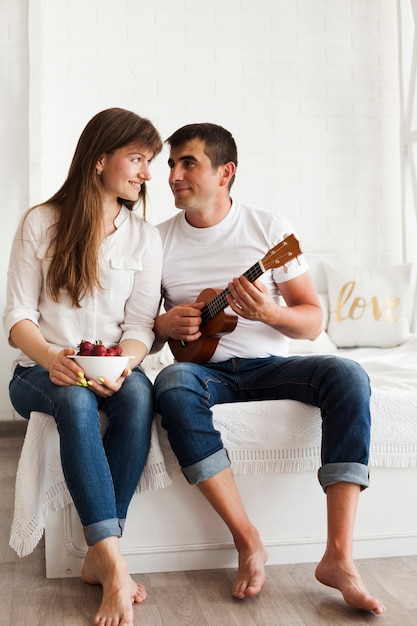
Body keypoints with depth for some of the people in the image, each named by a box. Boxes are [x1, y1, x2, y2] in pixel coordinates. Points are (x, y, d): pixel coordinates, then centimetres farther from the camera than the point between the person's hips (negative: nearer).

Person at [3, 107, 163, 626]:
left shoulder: (144, 237, 7)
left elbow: (140, 325, 1)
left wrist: (121, 366, -21)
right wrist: (51, 359, -24)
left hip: (114, 371, 2)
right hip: (43, 371, -2)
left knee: (138, 392, -33)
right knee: (75, 399, -36)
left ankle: (100, 558, -27)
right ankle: (115, 568, -37)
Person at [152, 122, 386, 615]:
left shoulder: (270, 228, 0)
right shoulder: (160, 240, 4)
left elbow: (313, 323, 0)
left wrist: (268, 312, -21)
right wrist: (163, 325, -15)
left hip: (269, 365, 0)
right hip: (204, 369, 0)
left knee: (347, 375, -27)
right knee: (173, 384, -35)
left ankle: (338, 556, -27)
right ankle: (248, 542, -26)